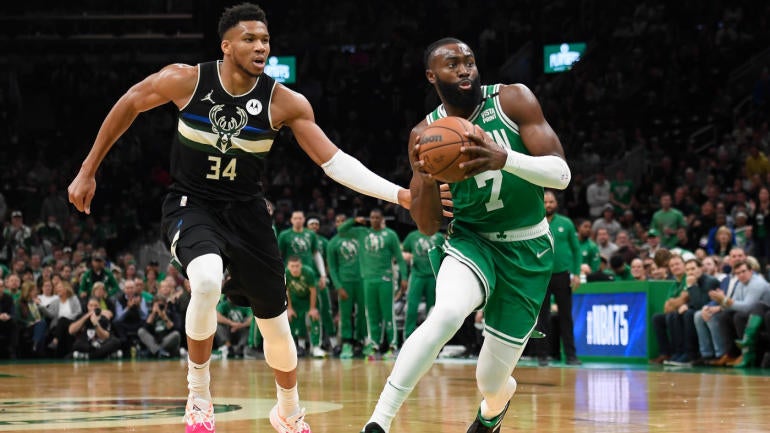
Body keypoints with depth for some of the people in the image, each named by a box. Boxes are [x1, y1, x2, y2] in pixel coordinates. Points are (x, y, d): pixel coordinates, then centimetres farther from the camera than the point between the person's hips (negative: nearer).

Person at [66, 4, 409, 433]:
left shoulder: (285, 102, -14)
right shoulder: (186, 80, -16)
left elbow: (334, 161, -15)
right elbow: (129, 105, 0)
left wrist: (399, 194, -27)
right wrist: (88, 171, 4)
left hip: (246, 212, 2)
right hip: (191, 205, -2)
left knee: (276, 325, 9)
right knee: (207, 281, -34)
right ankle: (199, 397, -12)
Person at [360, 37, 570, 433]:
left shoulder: (513, 100, -12)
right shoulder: (425, 135, -6)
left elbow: (561, 174, -20)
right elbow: (427, 226, -5)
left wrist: (503, 159, -38)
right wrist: (427, 179, -27)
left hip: (527, 250, 0)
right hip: (471, 241, 0)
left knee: (492, 381, 2)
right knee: (446, 314, -35)